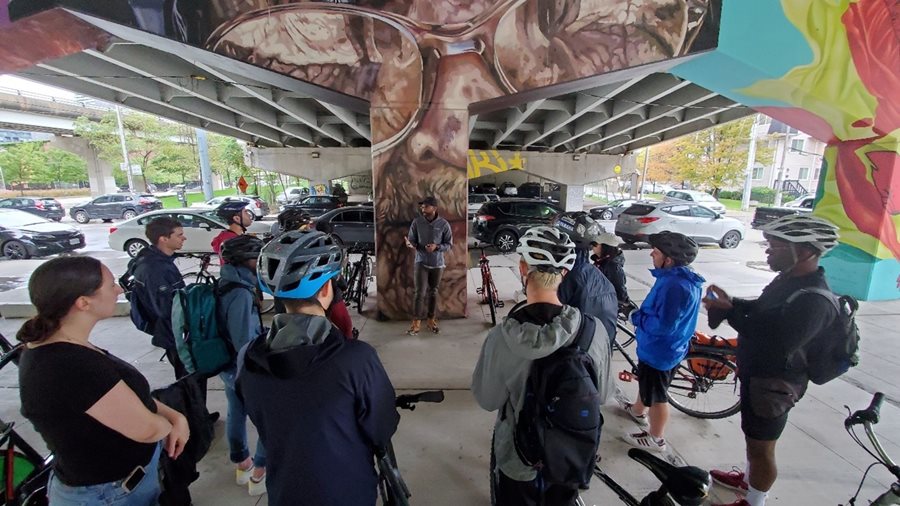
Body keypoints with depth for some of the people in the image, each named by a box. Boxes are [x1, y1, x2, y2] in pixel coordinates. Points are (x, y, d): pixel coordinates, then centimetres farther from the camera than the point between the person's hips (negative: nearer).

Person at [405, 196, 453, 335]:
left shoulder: (444, 224, -7)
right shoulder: (417, 222, -5)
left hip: (437, 263, 1)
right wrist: (410, 244, -25)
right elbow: (412, 240, -1)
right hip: (421, 262, 0)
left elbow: (449, 244, -3)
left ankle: (432, 321, 24)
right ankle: (416, 322, 6)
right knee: (420, 292, -6)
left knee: (433, 292, 11)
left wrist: (436, 247, -20)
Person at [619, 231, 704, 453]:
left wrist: (637, 317, -19)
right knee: (646, 382, 30)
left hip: (659, 350, -10)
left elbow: (664, 325, -32)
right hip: (657, 346, 10)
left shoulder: (675, 285, -33)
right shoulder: (681, 277, 1)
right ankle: (638, 410, 53)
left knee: (657, 396, 10)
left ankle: (655, 438, 30)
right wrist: (642, 316, 5)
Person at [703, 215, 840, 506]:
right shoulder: (790, 279, 2)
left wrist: (730, 311, -28)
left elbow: (776, 342, -34)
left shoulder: (813, 301, -30)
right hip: (756, 372, 10)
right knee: (752, 435, 28)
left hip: (773, 385, -9)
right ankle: (748, 478, 51)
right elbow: (762, 310, 15)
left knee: (761, 448, 11)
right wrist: (730, 302, -4)